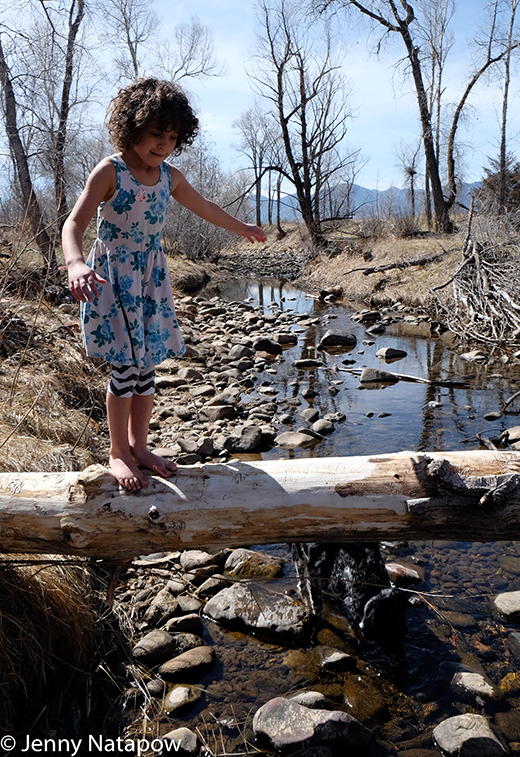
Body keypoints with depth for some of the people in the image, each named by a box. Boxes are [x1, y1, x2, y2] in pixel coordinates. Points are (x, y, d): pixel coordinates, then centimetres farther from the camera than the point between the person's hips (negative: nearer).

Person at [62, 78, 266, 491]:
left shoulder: (170, 176, 7)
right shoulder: (110, 171, -11)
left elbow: (204, 207, 25)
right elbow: (75, 223, -20)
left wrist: (242, 228, 38)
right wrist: (75, 263, -41)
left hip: (152, 275, 6)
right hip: (114, 275, -6)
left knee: (147, 364, 7)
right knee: (126, 365, -8)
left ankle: (139, 445, 20)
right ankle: (118, 453, 8)